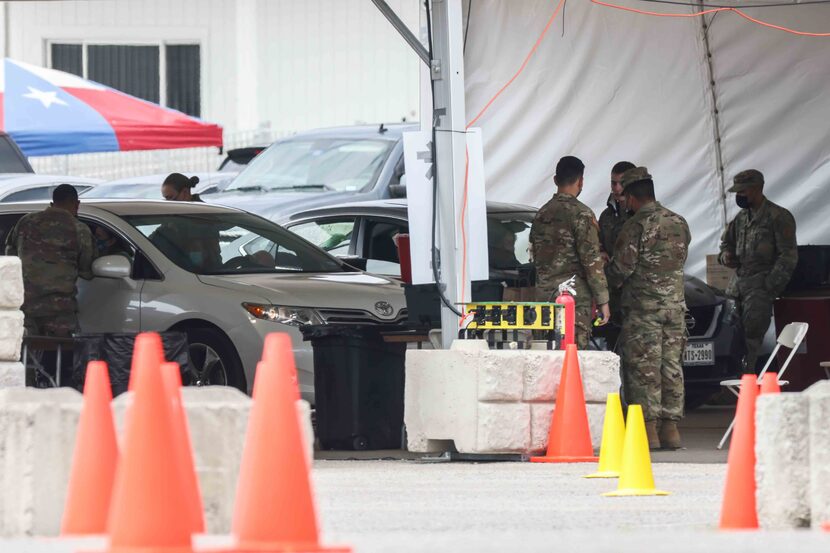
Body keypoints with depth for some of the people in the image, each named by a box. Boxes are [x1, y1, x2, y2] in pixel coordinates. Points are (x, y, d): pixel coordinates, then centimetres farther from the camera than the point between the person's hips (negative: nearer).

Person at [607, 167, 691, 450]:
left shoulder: (635, 226, -11)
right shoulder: (679, 223, 9)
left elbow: (622, 268, -12)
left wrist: (610, 281, 9)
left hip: (643, 306, -6)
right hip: (675, 303, 6)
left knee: (644, 367, -4)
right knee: (671, 365, 8)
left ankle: (648, 429, -7)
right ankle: (670, 428, 9)